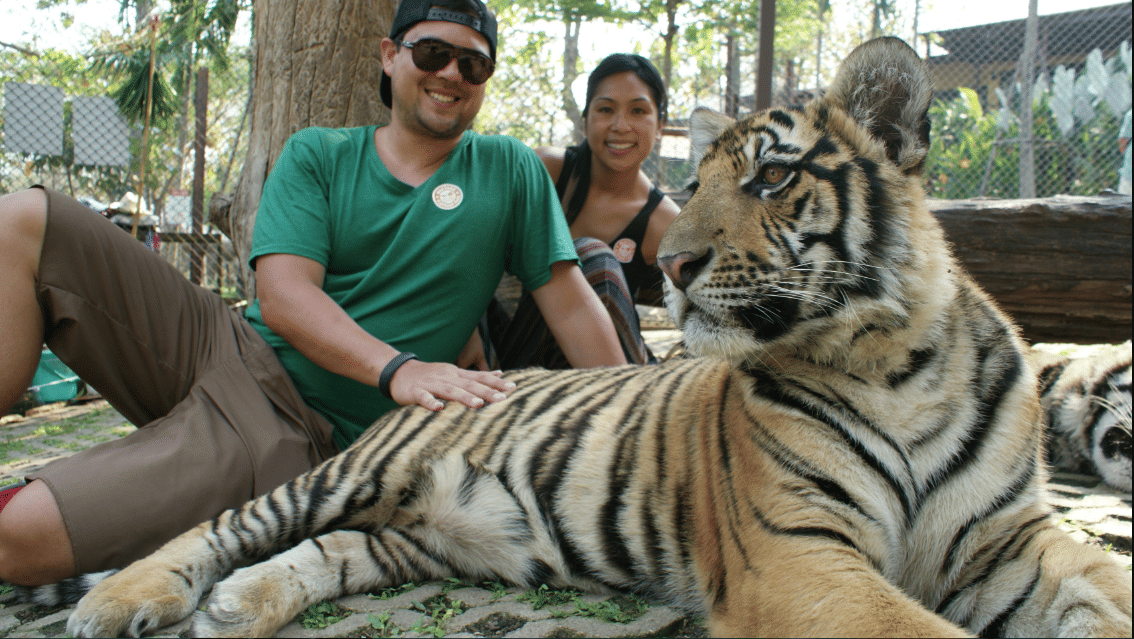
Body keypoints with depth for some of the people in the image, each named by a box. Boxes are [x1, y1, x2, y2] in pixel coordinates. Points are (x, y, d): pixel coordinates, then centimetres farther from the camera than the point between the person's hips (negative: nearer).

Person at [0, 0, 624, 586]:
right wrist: (396, 369, -26)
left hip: (299, 432, -4)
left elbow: (572, 303, 2)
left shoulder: (510, 170, 5)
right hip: (229, 345, 4)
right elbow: (282, 294, -8)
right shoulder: (315, 155, 7)